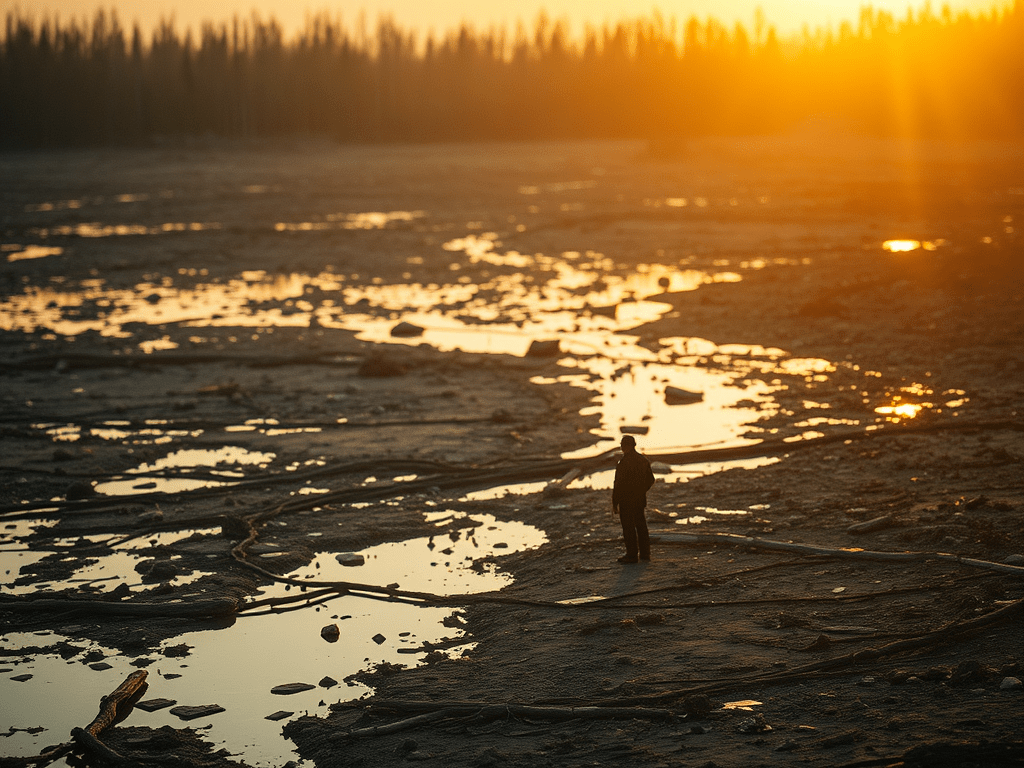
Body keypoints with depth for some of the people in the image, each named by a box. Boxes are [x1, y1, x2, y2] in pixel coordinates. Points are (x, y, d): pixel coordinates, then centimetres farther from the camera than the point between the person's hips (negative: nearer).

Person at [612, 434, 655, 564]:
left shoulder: (623, 463, -19)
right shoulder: (643, 461, 5)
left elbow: (619, 484, -19)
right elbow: (650, 480, 13)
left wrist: (614, 502, -11)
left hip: (626, 500, -7)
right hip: (640, 499, 7)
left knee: (628, 527, -1)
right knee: (641, 525, 15)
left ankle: (632, 555, 2)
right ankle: (645, 553, 22)